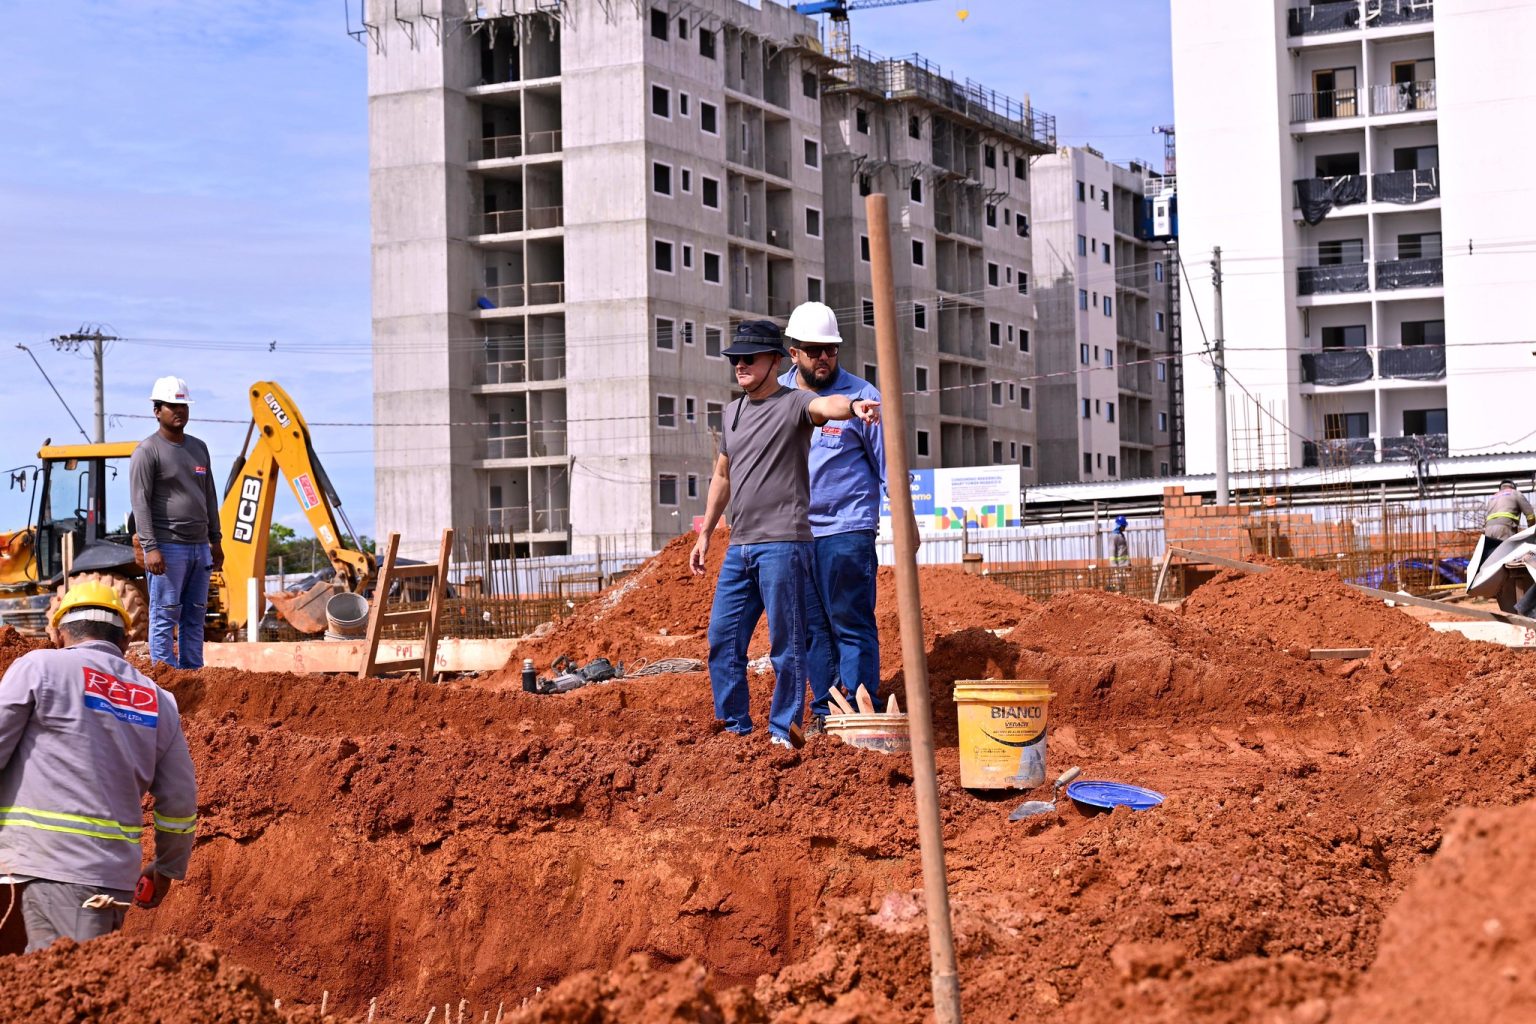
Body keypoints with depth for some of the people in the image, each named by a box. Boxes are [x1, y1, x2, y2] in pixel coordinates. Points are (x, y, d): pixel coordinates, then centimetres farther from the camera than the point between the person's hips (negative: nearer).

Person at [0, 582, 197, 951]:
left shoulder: (38, 667, 2)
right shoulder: (158, 700, 15)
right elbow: (180, 800, 16)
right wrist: (166, 869, 30)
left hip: (52, 865, -5)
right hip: (117, 874, 5)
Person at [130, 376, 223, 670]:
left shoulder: (198, 448, 16)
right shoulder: (147, 451, -6)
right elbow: (140, 503, -13)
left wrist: (215, 540, 17)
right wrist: (150, 547, -20)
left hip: (199, 547, 7)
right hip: (168, 546, -7)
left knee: (194, 618, 8)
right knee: (165, 617, -6)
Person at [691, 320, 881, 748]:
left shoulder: (793, 403, -5)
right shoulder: (733, 412, 18)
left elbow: (826, 406, -28)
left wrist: (852, 406, -51)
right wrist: (706, 532, 26)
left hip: (782, 544, -8)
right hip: (739, 547, 8)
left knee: (786, 645, -3)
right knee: (722, 640, 7)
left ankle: (783, 732, 4)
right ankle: (736, 728, 16)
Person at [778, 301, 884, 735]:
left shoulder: (861, 396, -3)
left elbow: (890, 466, -1)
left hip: (846, 530, -5)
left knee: (852, 626, -6)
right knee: (812, 629, 8)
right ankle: (824, 713, 14)